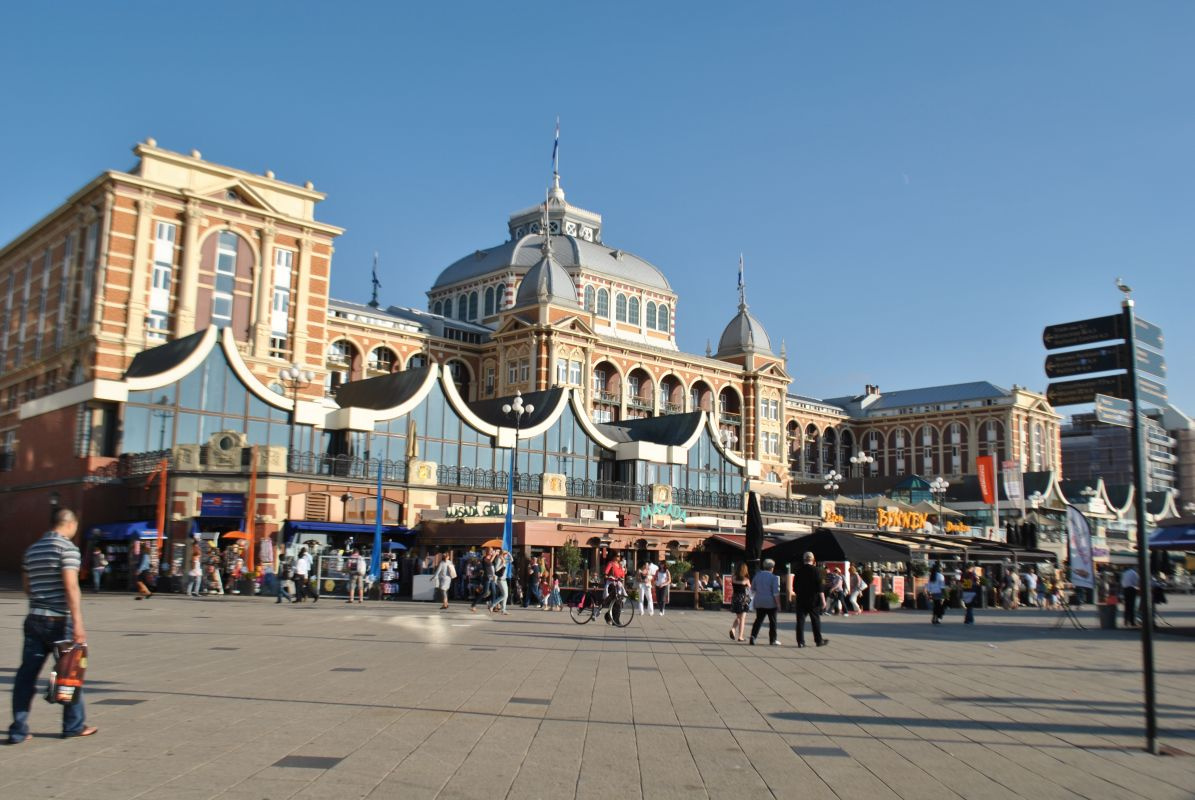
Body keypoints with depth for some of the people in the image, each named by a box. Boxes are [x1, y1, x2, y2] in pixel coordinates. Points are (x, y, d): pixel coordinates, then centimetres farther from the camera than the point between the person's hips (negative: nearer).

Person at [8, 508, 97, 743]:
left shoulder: (32, 549, 12)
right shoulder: (67, 548, -11)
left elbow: (27, 586, 18)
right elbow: (71, 587, -18)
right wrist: (78, 623, -20)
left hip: (34, 619, 6)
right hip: (60, 620, -6)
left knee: (26, 674, 6)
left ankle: (18, 730, 6)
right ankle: (74, 725, 16)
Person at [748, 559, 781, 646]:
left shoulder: (757, 575, 4)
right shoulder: (774, 578, -12)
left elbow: (752, 589, 15)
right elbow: (776, 593, -15)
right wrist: (778, 604, -8)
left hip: (759, 603, 5)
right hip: (770, 603, -5)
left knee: (758, 620, 9)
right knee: (772, 621, 7)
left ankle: (753, 636, -6)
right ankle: (772, 640, 11)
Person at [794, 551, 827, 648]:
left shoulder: (798, 570, 4)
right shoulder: (814, 570, -8)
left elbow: (795, 587, 12)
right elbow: (819, 587, -11)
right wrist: (823, 600, -8)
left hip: (800, 600, 3)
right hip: (813, 600, -3)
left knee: (800, 620, 3)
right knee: (815, 620, 8)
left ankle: (800, 641, 0)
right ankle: (819, 640, 15)